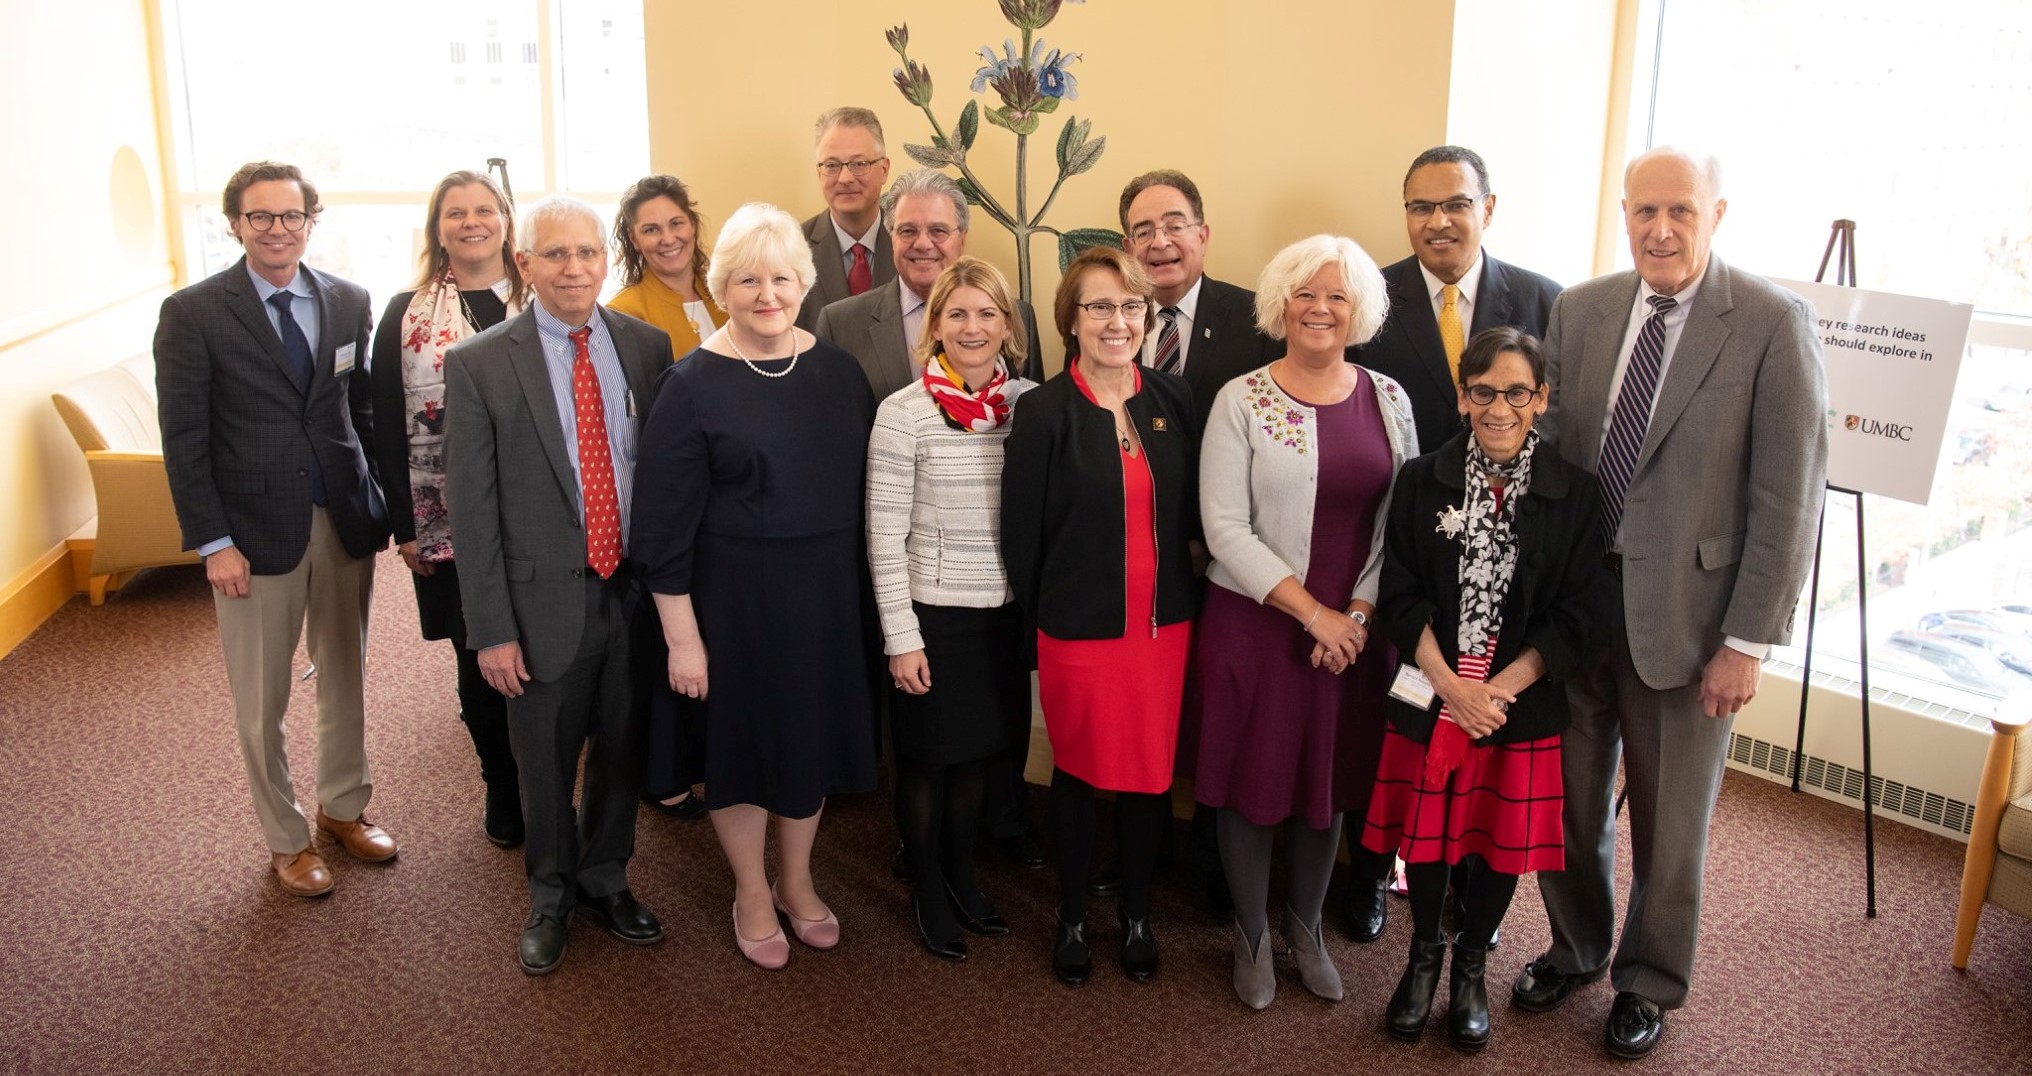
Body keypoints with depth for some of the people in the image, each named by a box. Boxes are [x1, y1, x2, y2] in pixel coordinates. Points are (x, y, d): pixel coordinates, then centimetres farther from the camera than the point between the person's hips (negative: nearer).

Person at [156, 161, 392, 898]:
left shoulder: (349, 302, 4)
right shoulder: (193, 313, -7)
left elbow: (364, 409, 8)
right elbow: (184, 440, -7)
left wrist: (385, 502, 2)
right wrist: (213, 542, -11)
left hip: (346, 519, 3)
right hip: (255, 530, -3)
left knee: (346, 680, 16)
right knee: (262, 702, 8)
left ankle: (344, 809, 36)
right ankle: (285, 839, 26)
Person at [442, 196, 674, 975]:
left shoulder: (648, 347, 0)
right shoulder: (479, 365, -8)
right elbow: (471, 507, -7)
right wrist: (490, 628, -9)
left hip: (636, 590, 2)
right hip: (546, 598, -2)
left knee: (622, 750, 17)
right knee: (546, 764, 13)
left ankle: (606, 881, 40)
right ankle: (552, 896, 37)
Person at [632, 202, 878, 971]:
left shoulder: (838, 371, 1)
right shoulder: (693, 385, -11)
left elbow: (866, 485, 6)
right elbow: (664, 523, -11)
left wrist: (867, 594, 6)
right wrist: (681, 637, -12)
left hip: (827, 592, 4)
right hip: (734, 598, -4)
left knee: (813, 729, 16)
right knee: (744, 736, 12)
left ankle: (796, 881, 39)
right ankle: (752, 894, 34)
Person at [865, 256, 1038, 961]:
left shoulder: (1029, 404, -1)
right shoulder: (903, 413, -11)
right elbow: (885, 536, -9)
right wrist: (901, 638, -10)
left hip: (1007, 613, 4)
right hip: (934, 614, -3)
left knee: (979, 752, 18)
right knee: (927, 759, 11)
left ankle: (960, 872, 39)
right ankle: (927, 891, 31)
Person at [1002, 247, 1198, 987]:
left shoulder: (1174, 400, 2)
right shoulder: (1044, 413, -10)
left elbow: (1191, 509, 8)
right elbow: (1020, 532, -5)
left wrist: (1182, 591, 3)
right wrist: (1043, 616, 0)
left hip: (1164, 622, 3)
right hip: (1077, 629, -3)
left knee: (1152, 772, 12)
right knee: (1077, 771, 12)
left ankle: (1136, 912, 33)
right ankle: (1072, 918, 32)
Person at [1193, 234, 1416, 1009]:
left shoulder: (1388, 399, 3)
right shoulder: (1242, 401, -7)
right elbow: (1225, 529, -12)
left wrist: (1359, 612, -9)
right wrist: (1312, 612, -15)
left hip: (1355, 629, 3)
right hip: (1255, 624, -3)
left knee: (1332, 779, 14)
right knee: (1253, 780, 8)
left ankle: (1306, 926, 35)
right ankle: (1251, 936, 28)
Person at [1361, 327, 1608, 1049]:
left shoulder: (1573, 495, -3)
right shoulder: (1422, 481, -1)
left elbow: (1575, 617, -5)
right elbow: (1400, 597, -4)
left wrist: (1497, 690, -14)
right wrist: (1451, 684, -15)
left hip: (1522, 704, 0)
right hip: (1429, 696, 0)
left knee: (1504, 836, 10)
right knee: (1426, 828, 10)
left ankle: (1470, 967, 33)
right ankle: (1425, 955, 35)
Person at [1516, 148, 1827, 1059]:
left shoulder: (1773, 324, -10)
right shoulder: (1579, 311, 3)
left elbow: (1789, 496, -11)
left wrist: (1749, 641, -12)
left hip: (1685, 611, -3)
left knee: (1670, 818, 12)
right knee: (1569, 801, 17)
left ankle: (1648, 983, 35)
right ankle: (1575, 949, 41)